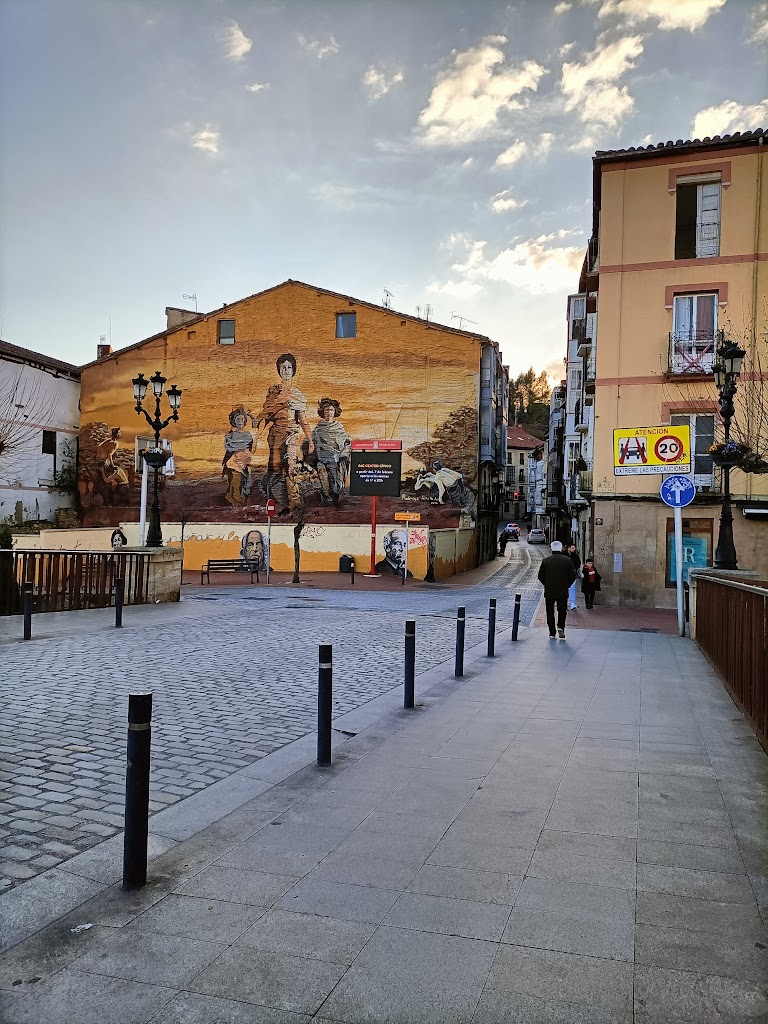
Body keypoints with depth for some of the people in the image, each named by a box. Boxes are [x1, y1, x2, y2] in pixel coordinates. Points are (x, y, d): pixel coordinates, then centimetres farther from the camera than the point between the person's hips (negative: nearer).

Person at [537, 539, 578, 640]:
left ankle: (552, 633, 9)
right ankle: (561, 627, -7)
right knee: (562, 611, 15)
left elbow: (540, 576, -2)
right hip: (563, 592, 0)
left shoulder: (546, 561, -4)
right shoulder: (567, 560, -4)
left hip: (549, 591, 0)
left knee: (550, 612, 9)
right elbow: (573, 576, -3)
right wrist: (566, 586, 10)